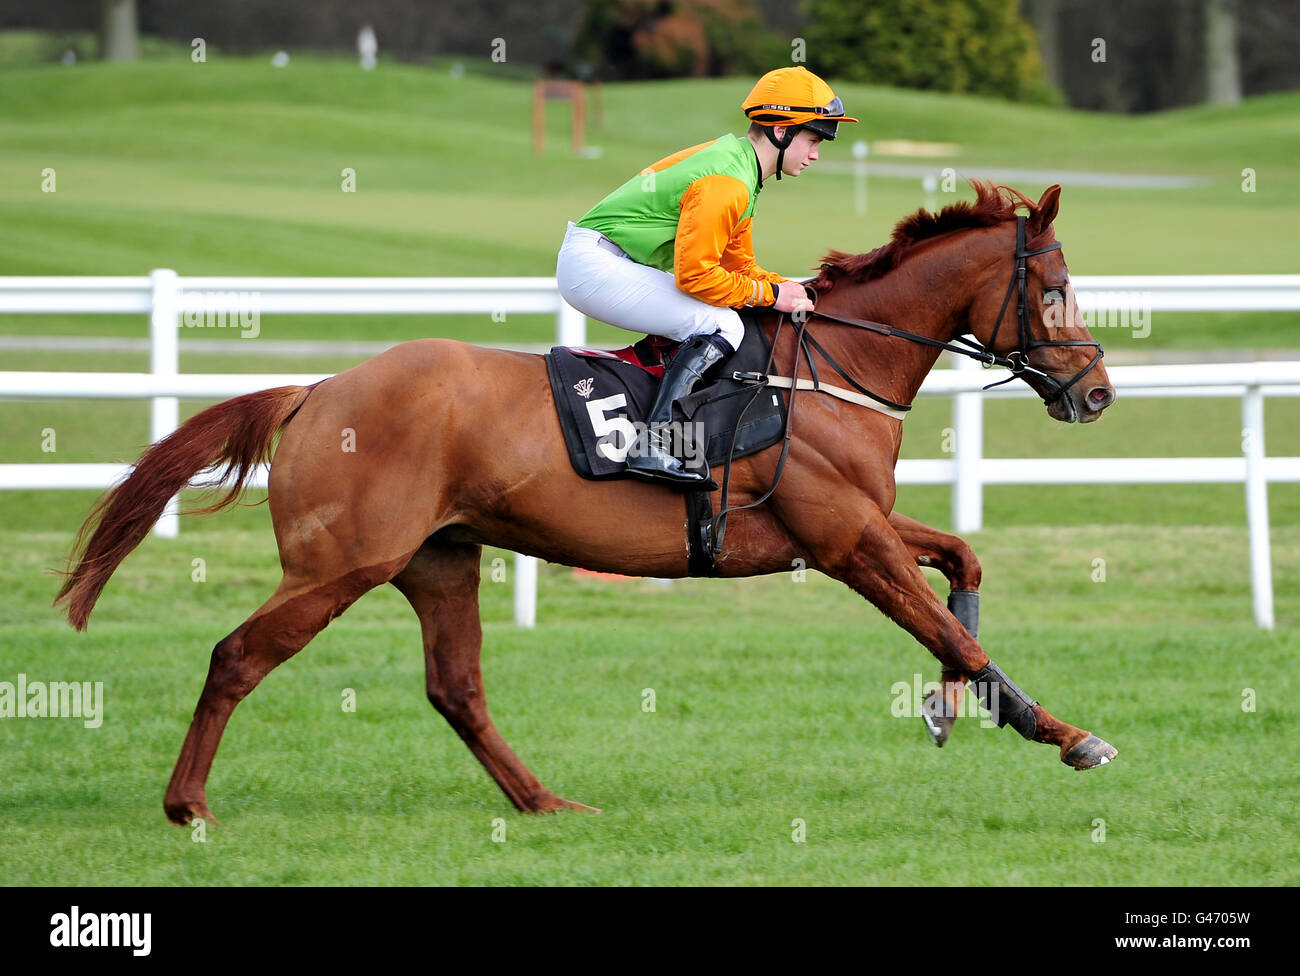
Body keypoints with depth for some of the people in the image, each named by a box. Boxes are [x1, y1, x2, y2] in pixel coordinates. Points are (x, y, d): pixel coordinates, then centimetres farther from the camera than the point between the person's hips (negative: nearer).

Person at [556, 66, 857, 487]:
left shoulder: (736, 159, 13)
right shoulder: (725, 185, -21)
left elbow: (737, 263, 19)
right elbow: (694, 274, -23)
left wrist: (791, 291, 5)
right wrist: (770, 294, -13)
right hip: (593, 265, -11)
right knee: (721, 324, -18)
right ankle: (653, 445, -26)